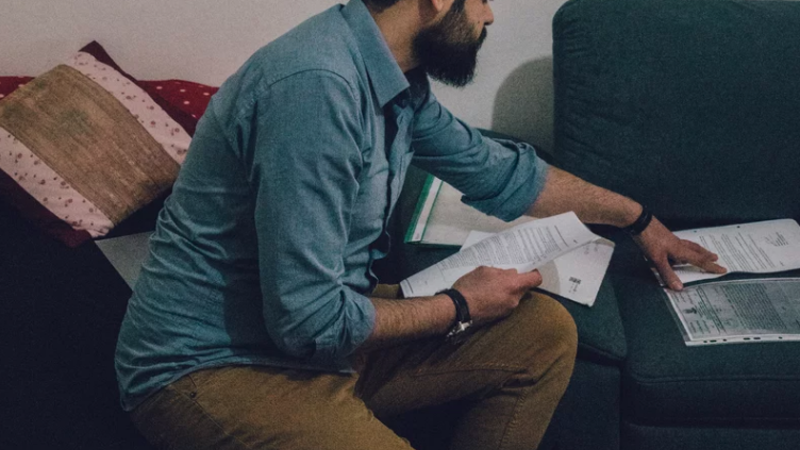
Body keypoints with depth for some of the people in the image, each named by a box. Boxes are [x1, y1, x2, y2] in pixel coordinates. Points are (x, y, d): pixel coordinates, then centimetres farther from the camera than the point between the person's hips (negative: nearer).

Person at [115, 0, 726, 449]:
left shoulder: (398, 81, 2)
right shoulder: (315, 87, -28)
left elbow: (499, 171, 19)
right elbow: (310, 321, -28)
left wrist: (640, 220, 27)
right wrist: (460, 308, -12)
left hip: (323, 331, 9)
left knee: (545, 334, 4)